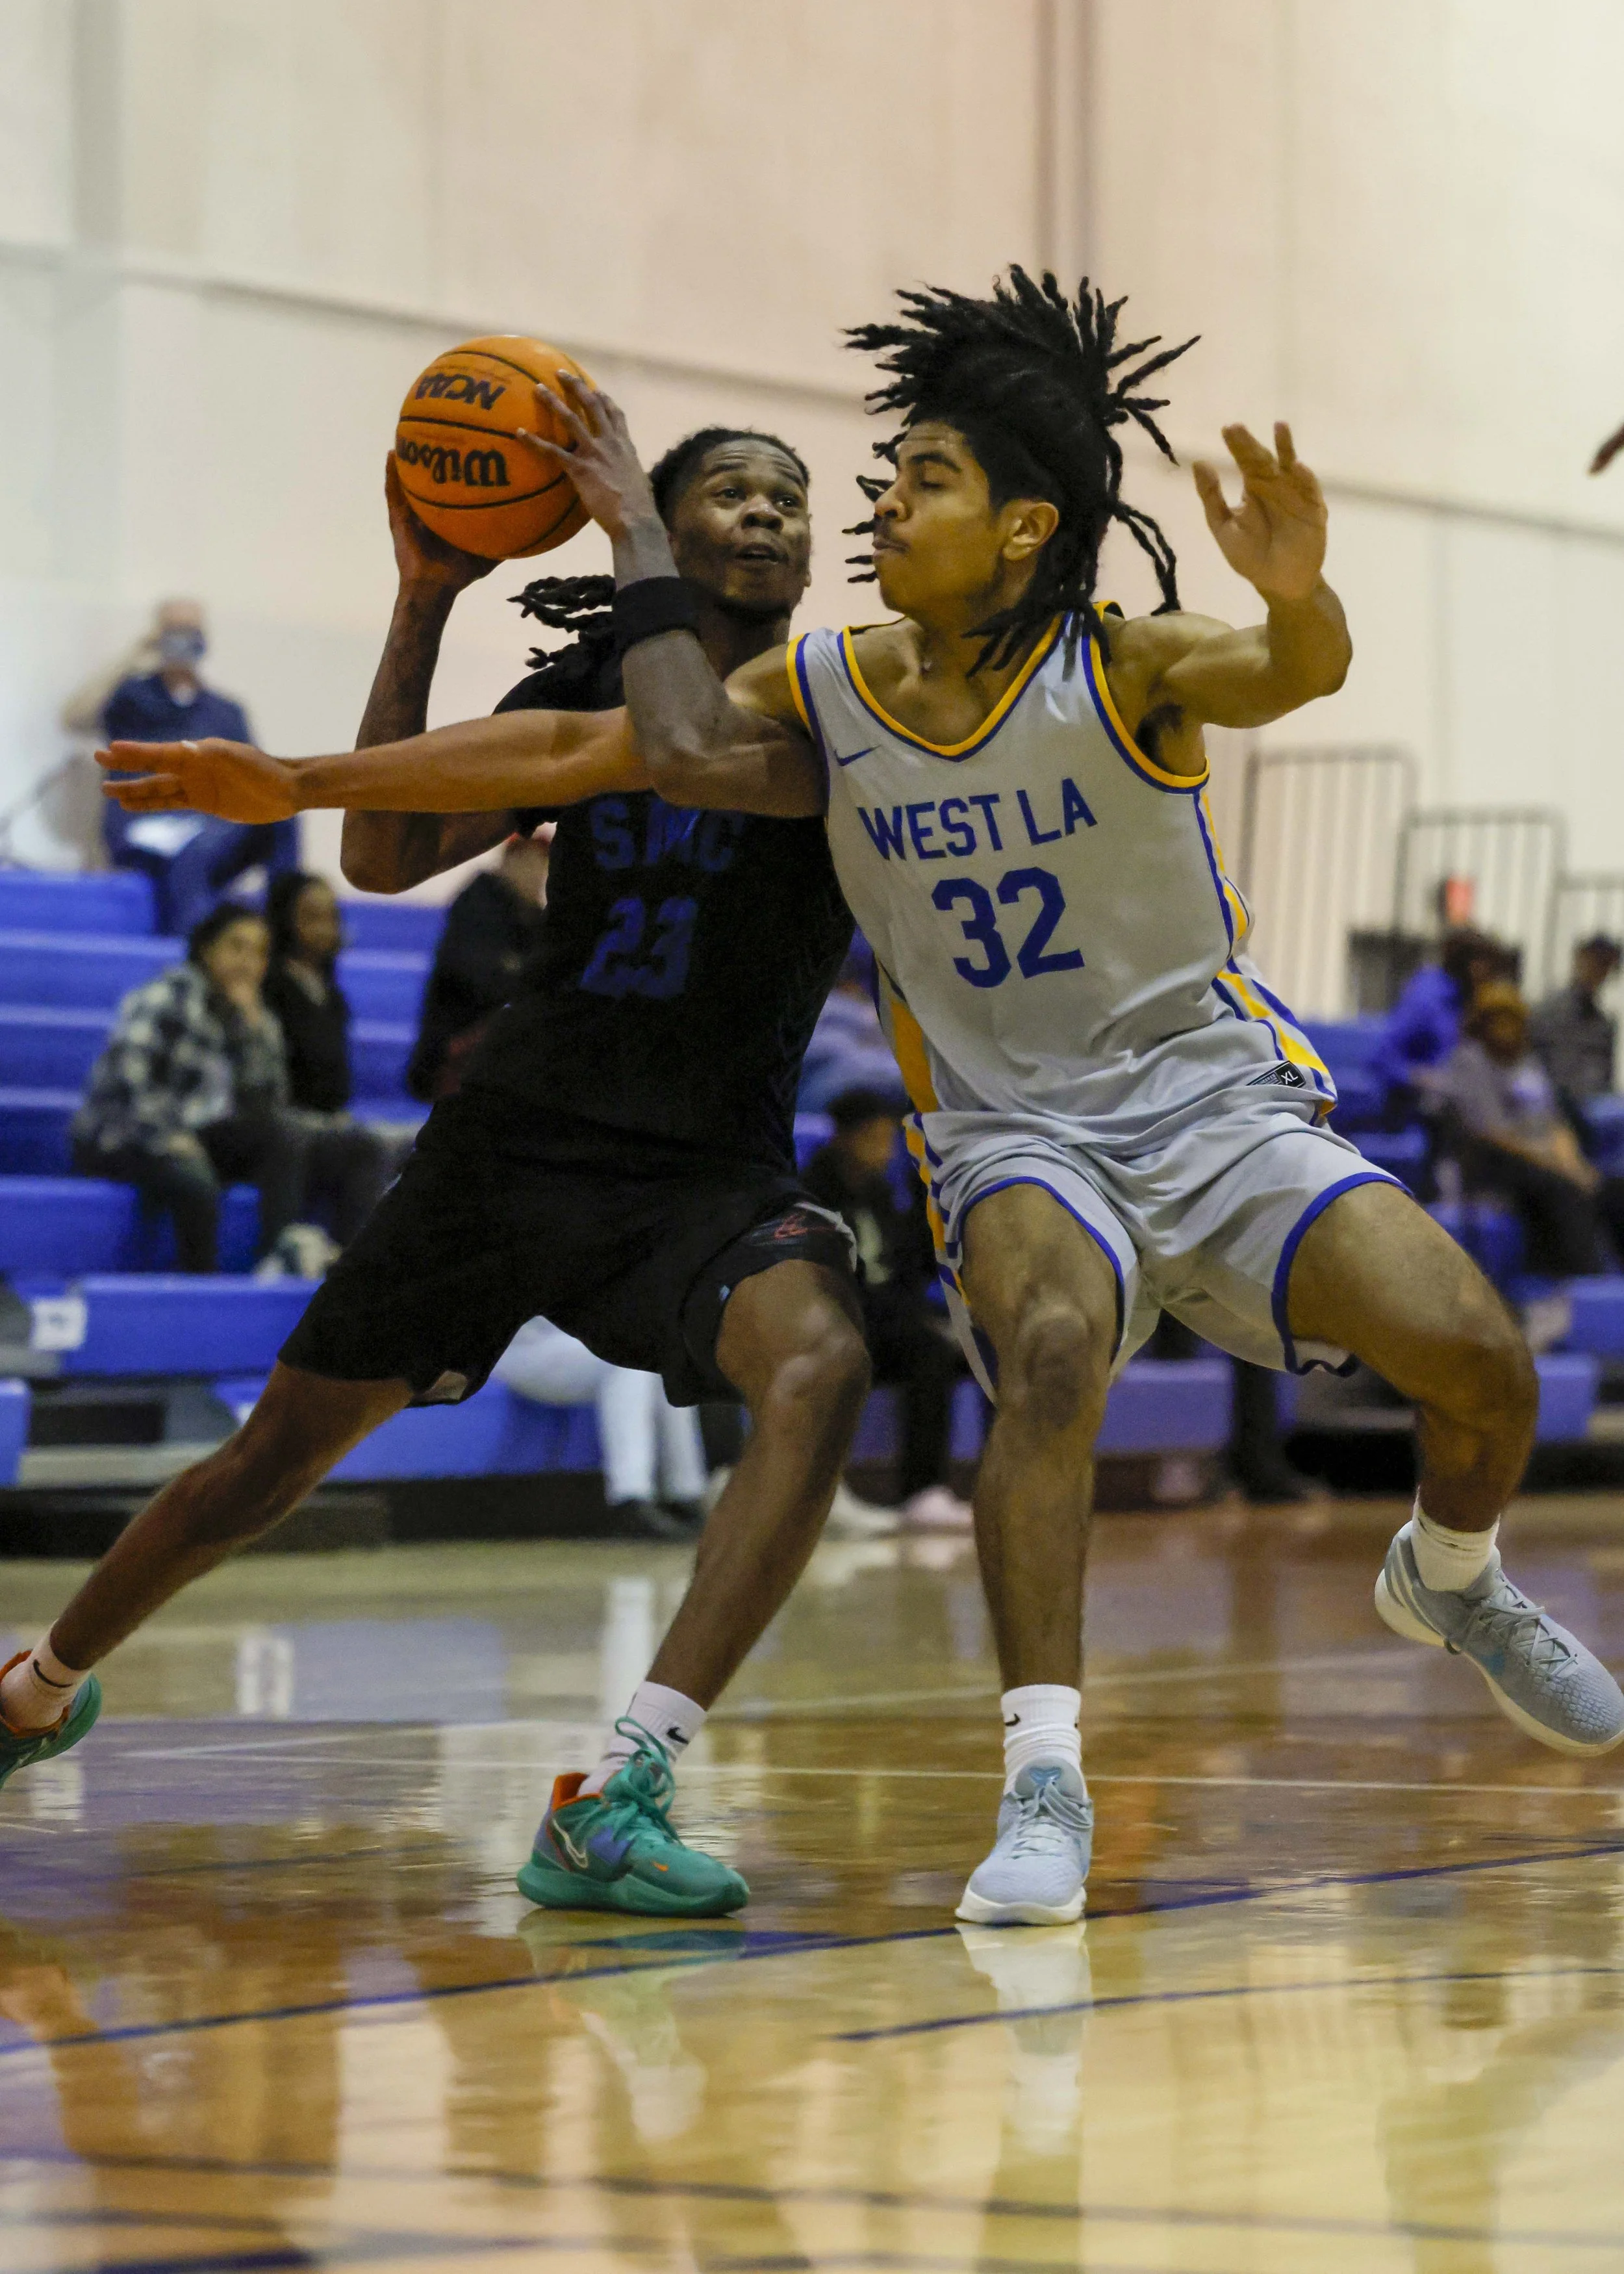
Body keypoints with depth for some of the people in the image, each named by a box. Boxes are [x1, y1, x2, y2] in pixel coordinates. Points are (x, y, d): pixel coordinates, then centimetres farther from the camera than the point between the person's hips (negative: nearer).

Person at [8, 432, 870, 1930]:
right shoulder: (593, 682, 4)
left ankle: (612, 1803, -39)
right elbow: (386, 857, -4)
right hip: (512, 1136, 2)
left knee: (820, 1369, -35)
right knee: (278, 1455, 12)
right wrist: (426, 602, -11)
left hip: (706, 1172, -2)